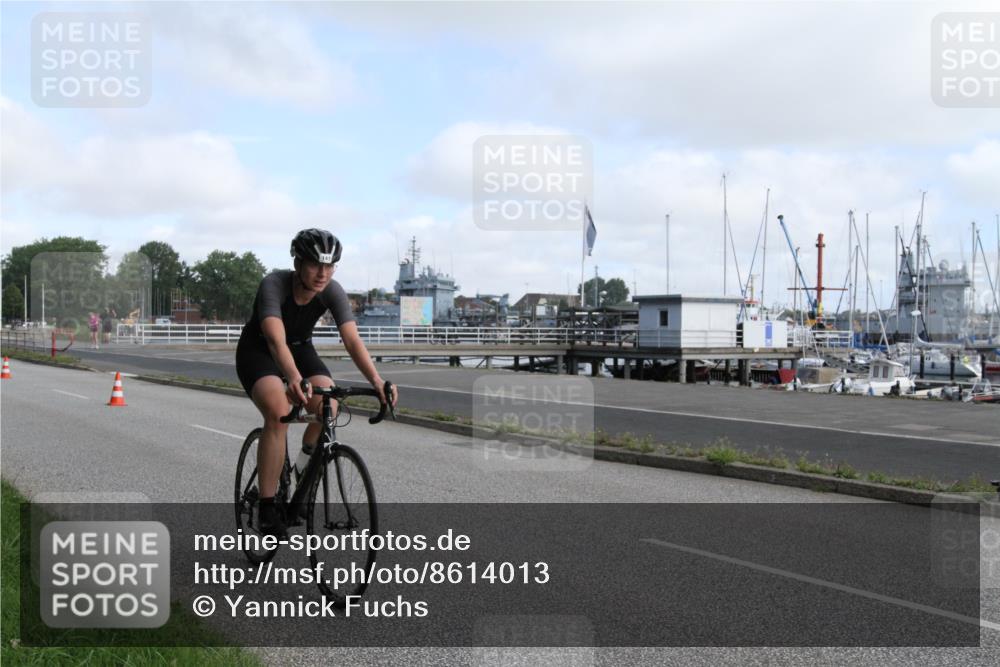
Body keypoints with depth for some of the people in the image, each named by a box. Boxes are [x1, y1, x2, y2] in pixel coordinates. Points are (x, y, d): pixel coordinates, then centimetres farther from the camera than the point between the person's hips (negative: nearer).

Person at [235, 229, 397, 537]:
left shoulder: (332, 291, -21)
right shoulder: (274, 284, -32)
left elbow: (352, 340, -31)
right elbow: (276, 339, -46)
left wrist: (376, 379, -48)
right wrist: (294, 379, -64)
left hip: (300, 349, 4)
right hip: (257, 351, -4)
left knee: (328, 408, -24)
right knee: (279, 413, -31)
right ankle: (267, 507, -21)